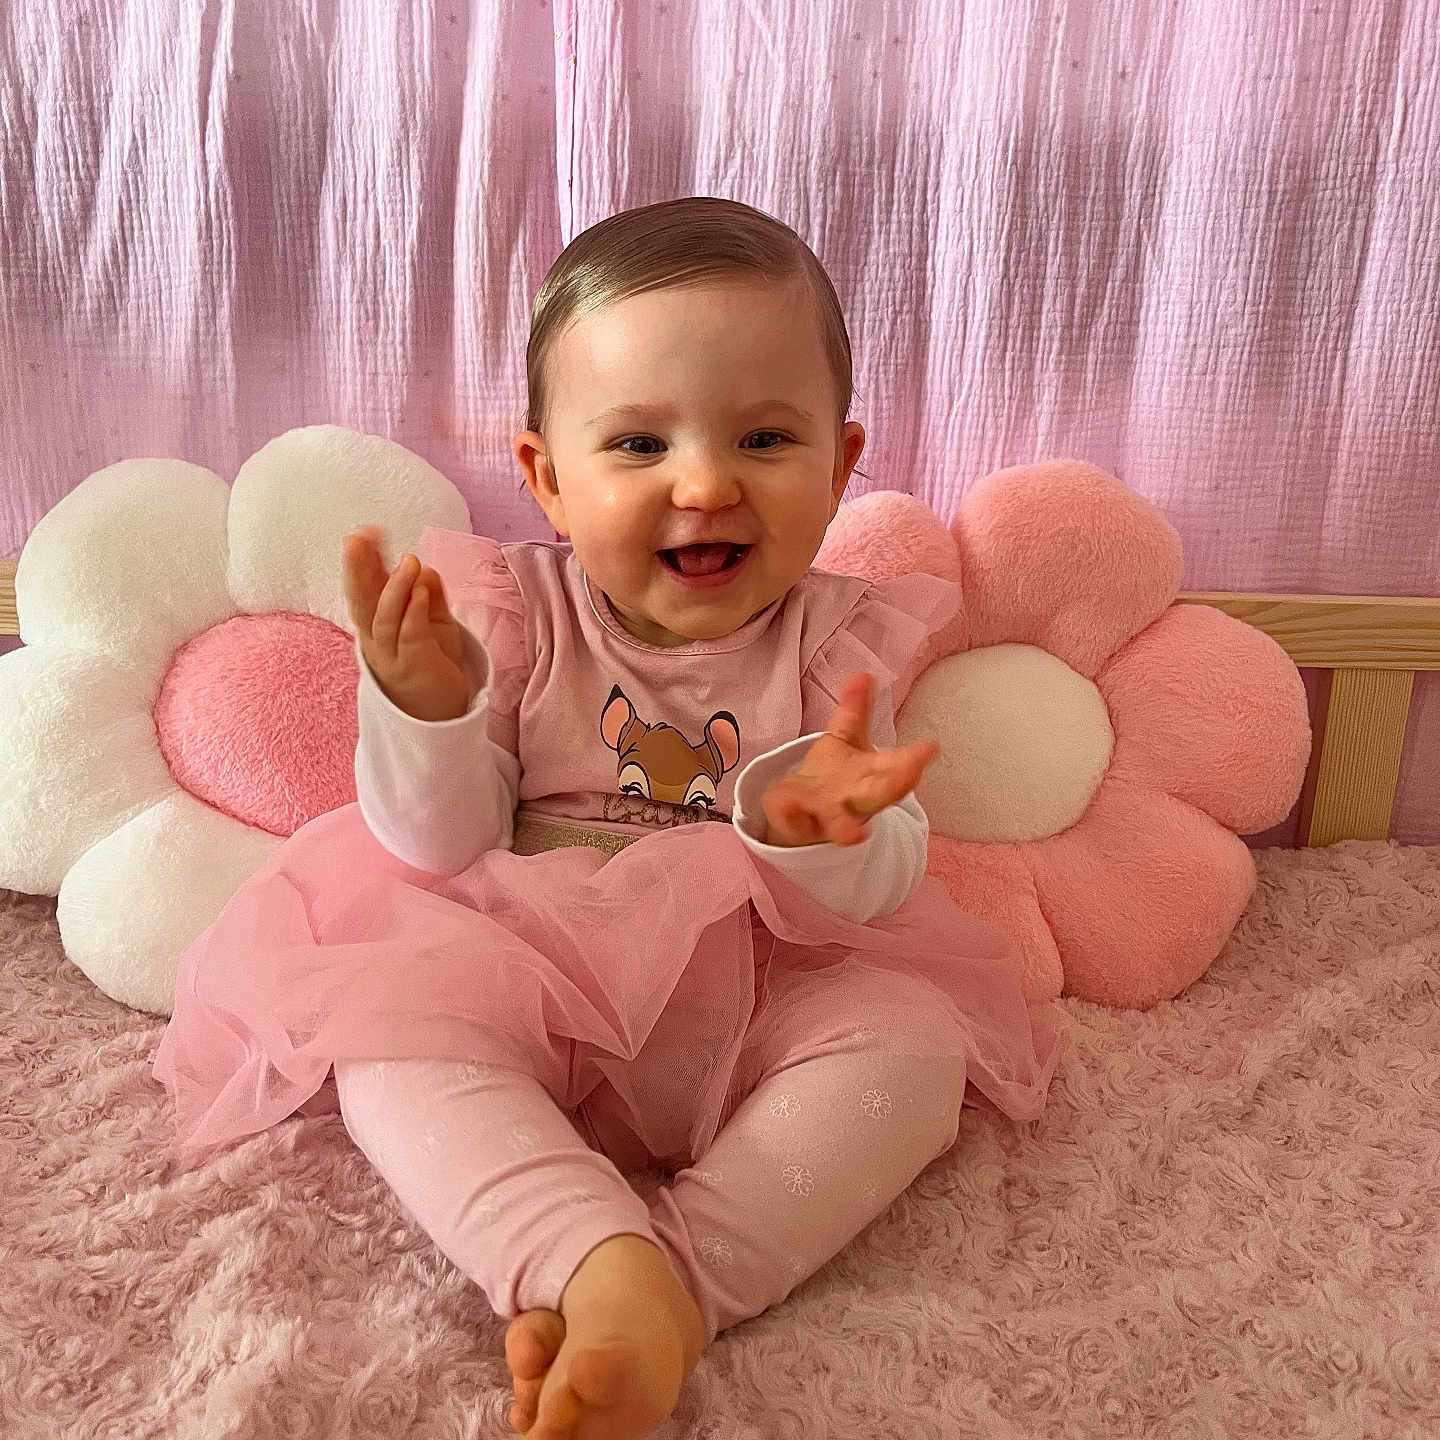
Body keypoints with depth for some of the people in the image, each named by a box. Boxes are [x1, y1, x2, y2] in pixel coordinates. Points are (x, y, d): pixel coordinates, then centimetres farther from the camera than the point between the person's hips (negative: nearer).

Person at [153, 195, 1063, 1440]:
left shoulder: (836, 641, -5)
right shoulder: (512, 617, -6)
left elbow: (863, 895, -9)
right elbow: (442, 848, -8)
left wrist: (819, 832, -34)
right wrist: (422, 709, -29)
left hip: (760, 1001, 1)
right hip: (526, 984, 0)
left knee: (914, 1041, -23)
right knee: (382, 1022, -25)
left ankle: (678, 1284, -30)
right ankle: (603, 1264, -36)